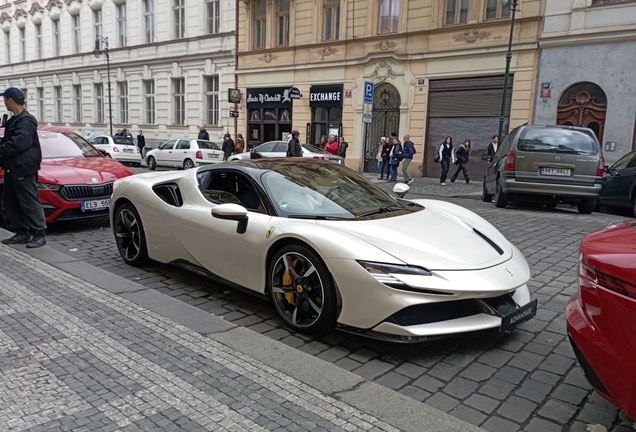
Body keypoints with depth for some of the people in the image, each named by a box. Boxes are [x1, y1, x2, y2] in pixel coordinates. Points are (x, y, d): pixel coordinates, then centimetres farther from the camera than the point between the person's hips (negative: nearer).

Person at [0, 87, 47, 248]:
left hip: (24, 169, -10)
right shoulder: (14, 120, 18)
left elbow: (17, 144, -22)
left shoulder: (26, 121, -14)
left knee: (30, 203, -7)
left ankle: (39, 234, -1)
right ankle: (22, 233, 18)